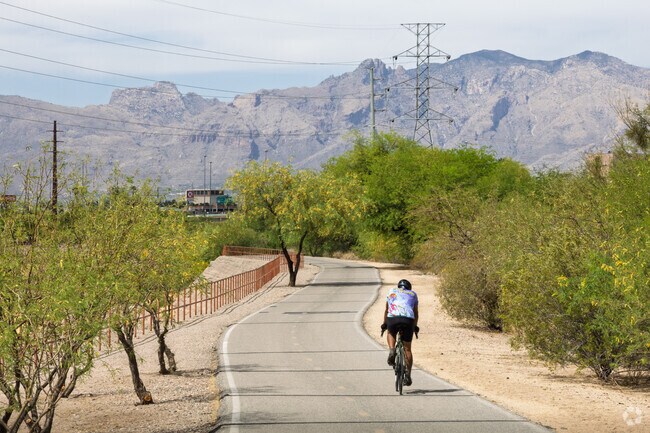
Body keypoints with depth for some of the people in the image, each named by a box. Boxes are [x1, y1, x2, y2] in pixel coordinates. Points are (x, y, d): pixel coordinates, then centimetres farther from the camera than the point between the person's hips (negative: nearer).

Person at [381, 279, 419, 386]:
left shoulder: (392, 291, 29)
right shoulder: (413, 294, 29)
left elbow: (386, 310, 34)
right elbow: (415, 313, 33)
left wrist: (384, 324, 45)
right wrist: (415, 326, 45)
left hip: (392, 318, 0)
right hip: (408, 319, 0)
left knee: (391, 334, 32)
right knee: (407, 348, 12)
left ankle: (391, 351, 4)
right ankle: (408, 375, 7)